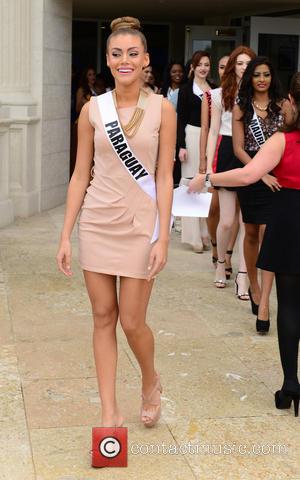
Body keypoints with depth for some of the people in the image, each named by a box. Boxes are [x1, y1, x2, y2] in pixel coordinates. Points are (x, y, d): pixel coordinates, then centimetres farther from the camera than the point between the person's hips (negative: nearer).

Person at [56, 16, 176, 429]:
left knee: (132, 322, 1)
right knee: (103, 317, 6)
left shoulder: (162, 109, -3)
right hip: (97, 222, 3)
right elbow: (80, 175, 4)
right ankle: (110, 413, 17)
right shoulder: (92, 109, 2)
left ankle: (151, 382, 33)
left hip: (139, 223, -2)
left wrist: (163, 238, -11)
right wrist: (65, 236, 2)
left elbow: (164, 177, -5)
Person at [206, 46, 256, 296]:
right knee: (227, 221, -1)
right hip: (228, 154, 0)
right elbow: (214, 131, 9)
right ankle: (221, 262, 25)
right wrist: (209, 165, 1)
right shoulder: (221, 95, 7)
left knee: (248, 220, -1)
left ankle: (242, 275, 4)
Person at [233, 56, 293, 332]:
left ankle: (264, 302, -13)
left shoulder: (283, 105, 4)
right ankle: (253, 286, 32)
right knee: (251, 233, 12)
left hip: (277, 176, -2)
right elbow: (238, 148, -2)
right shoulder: (241, 108, 4)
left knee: (267, 234, -11)